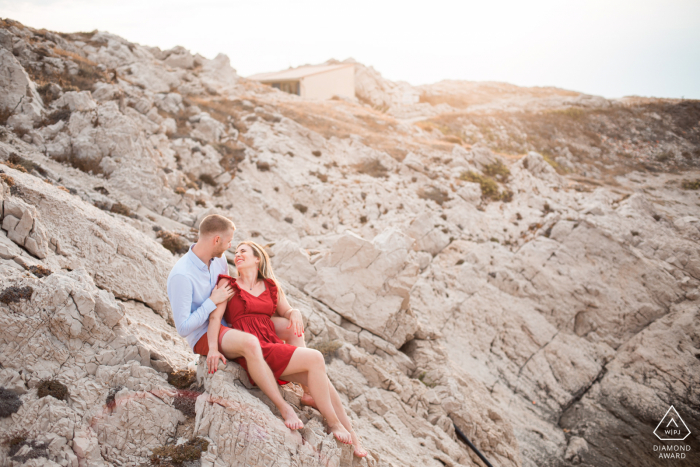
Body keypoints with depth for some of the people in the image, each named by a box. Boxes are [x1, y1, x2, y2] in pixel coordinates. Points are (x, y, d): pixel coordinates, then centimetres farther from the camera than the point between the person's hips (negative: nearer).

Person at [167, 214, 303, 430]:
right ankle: (284, 408, -29)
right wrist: (213, 301, -20)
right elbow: (183, 328, -22)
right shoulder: (181, 276, -23)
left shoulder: (219, 260, 1)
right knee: (250, 343, -39)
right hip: (203, 336, -8)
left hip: (228, 324, 9)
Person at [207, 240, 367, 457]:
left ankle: (351, 435, -8)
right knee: (315, 359, -21)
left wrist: (295, 313, -2)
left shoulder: (271, 286, 19)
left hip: (274, 345, 5)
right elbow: (215, 316, -3)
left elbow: (286, 311, 23)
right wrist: (213, 348, -18)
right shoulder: (228, 284, 7)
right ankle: (334, 423, -9)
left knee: (319, 379, -16)